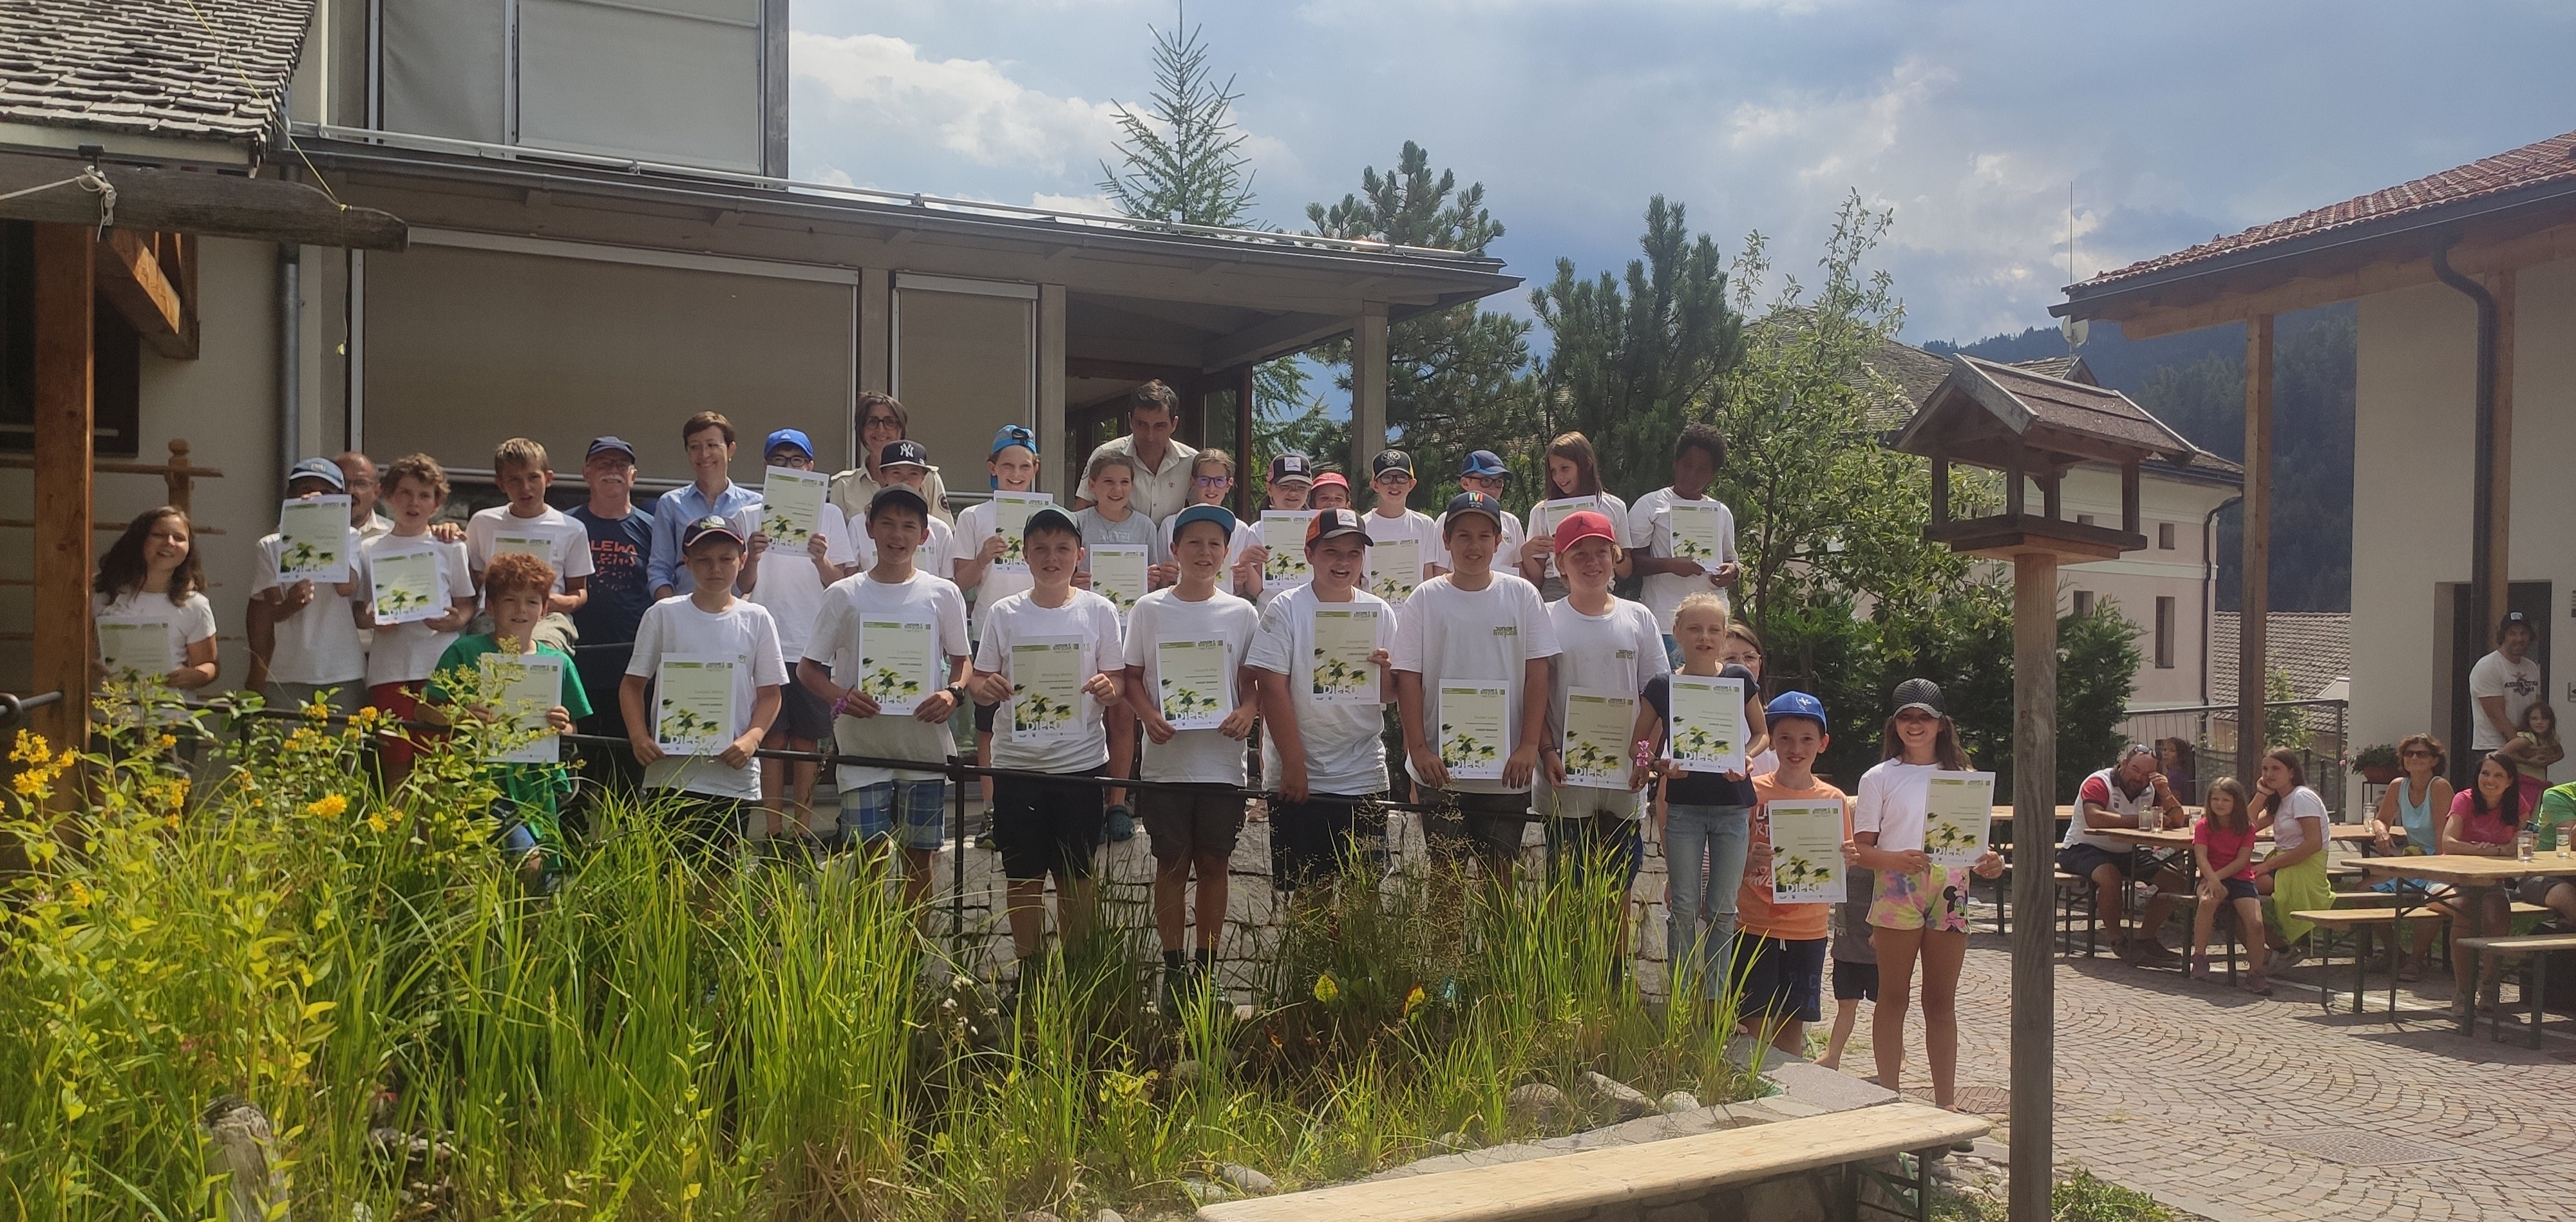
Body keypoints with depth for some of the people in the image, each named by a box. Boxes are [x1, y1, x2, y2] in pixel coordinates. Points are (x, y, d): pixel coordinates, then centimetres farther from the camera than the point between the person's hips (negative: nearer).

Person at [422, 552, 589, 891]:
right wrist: (461, 715, -19)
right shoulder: (466, 652, 1)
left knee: (544, 868, 2)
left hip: (539, 779, 3)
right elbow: (426, 710, 0)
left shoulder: (557, 661, 8)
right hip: (486, 777, -3)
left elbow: (569, 732, 10)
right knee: (525, 859, -20)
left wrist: (560, 727, -13)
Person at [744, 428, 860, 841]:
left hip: (814, 645, 0)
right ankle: (773, 830, 7)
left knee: (807, 740, 3)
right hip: (766, 644, 0)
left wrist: (821, 559, -17)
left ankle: (802, 828, 10)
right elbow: (743, 585, 5)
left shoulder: (828, 513, 8)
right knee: (772, 740, 1)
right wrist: (753, 556, -16)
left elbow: (842, 584, 3)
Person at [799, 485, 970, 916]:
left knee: (920, 856, 6)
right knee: (868, 855, -3)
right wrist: (839, 696, -13)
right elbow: (808, 667, 7)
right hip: (862, 744, -1)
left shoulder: (943, 594, 4)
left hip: (924, 743, 1)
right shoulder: (844, 595, 3)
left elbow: (962, 662, 12)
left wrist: (953, 694, -10)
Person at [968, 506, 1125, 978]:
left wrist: (1108, 690, -19)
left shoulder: (1099, 611, 0)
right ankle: (1028, 973, 21)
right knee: (1023, 876, 8)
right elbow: (980, 683, 5)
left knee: (1075, 877, 8)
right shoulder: (1003, 613, 2)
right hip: (1017, 762, 1)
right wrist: (985, 688, -18)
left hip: (1080, 762, -1)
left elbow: (1117, 682, 3)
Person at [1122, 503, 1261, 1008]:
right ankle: (1173, 969, 12)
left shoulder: (1242, 614, 5)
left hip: (1222, 761, 1)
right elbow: (1132, 676, 5)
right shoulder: (1149, 609, 3)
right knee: (1172, 863, 4)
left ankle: (1205, 969, 16)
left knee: (1213, 864, 6)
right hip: (1167, 758, -1)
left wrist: (1247, 712, -13)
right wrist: (1149, 716, -13)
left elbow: (1251, 681, 8)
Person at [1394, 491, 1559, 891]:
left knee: (1500, 873, 9)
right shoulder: (1425, 599, 1)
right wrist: (1419, 749, -8)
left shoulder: (1521, 595, 3)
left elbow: (1538, 673, 1)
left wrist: (1528, 746, -7)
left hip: (1508, 768, 1)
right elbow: (1408, 677, -1)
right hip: (1441, 764, -1)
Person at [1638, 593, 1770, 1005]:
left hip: (1732, 806, 1)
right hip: (1683, 805, 0)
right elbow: (1639, 744, 5)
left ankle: (1715, 1000, 16)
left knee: (1722, 909, 7)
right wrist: (1659, 765, -14)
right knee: (1683, 907, 4)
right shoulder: (1662, 687, -2)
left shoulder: (1740, 680, -1)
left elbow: (1762, 734, 10)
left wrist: (1746, 756, -10)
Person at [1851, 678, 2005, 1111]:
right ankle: (1890, 1099, 10)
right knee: (1894, 999, 4)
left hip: (1950, 899, 2)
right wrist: (1895, 859, -22)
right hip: (1897, 899, -2)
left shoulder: (1962, 777, 10)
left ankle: (1946, 1103, 13)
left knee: (1942, 1002, 8)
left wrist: (1987, 861, -10)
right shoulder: (1880, 778, 2)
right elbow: (1861, 849, -2)